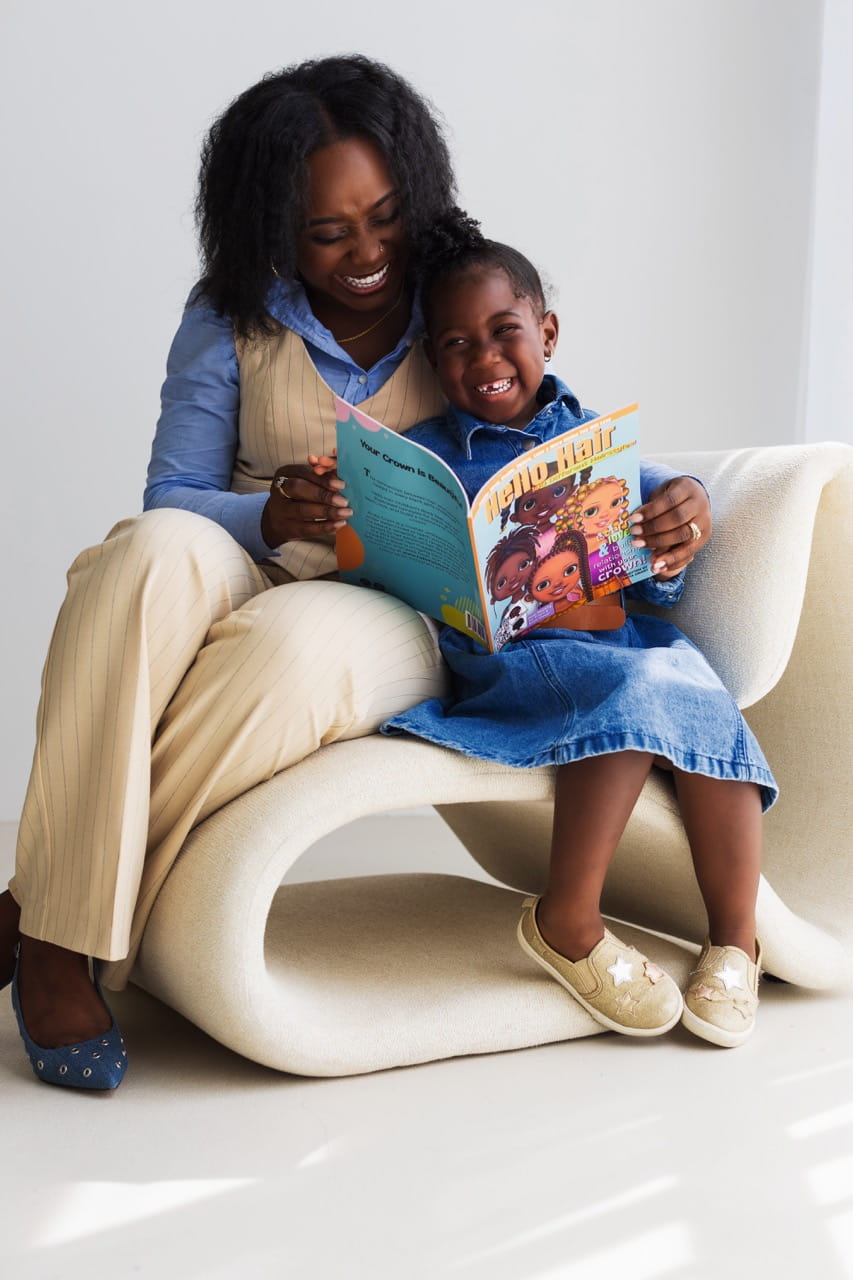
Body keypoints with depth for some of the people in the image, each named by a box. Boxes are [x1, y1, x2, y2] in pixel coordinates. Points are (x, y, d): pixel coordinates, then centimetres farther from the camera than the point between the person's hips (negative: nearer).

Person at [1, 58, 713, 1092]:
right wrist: (269, 517, -21)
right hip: (250, 575, 1)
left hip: (399, 615, -1)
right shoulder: (230, 317, 9)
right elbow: (172, 497, 2)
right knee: (157, 555, -37)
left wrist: (670, 502, -11)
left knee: (291, 640, -39)